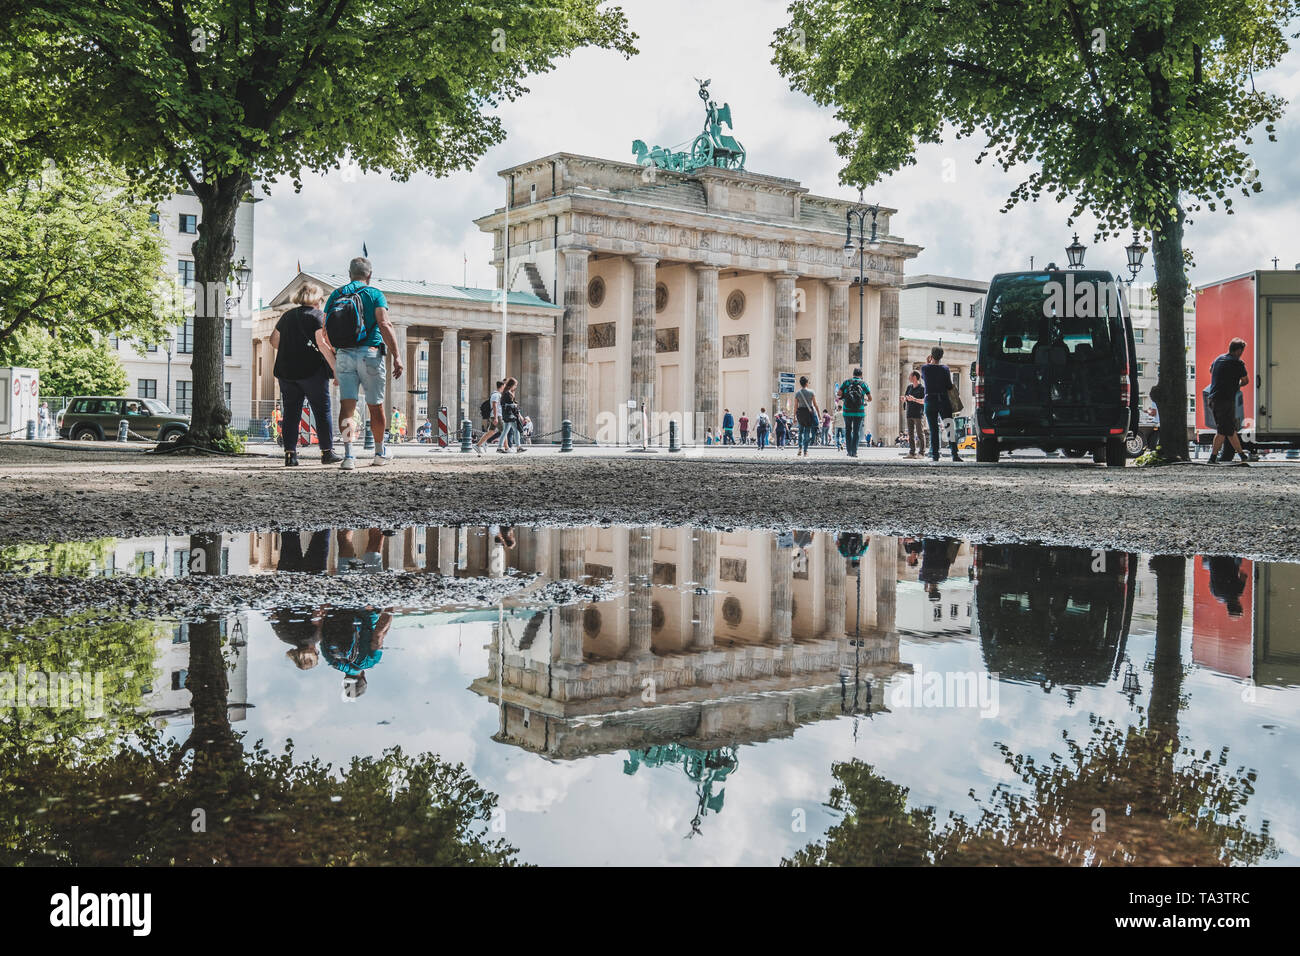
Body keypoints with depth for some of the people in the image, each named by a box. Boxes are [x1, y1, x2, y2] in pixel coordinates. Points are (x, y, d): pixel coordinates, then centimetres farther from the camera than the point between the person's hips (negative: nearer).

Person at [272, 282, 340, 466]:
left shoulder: (287, 315, 14)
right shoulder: (317, 315, -3)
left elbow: (274, 341, 20)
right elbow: (322, 343, -13)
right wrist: (335, 367, -13)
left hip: (285, 371, 5)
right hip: (311, 370, -5)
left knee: (290, 413, 7)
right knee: (322, 411, 2)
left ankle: (290, 453, 3)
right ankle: (327, 452, 2)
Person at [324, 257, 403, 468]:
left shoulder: (335, 295, 12)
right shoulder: (374, 294, 1)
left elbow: (326, 331, 8)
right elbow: (384, 325, -12)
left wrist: (334, 352, 23)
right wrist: (396, 356, -13)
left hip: (343, 355, 2)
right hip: (370, 353, -2)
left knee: (347, 405, -2)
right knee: (375, 406, 11)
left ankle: (348, 455, -16)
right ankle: (380, 453, 25)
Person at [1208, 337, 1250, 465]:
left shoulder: (1219, 358, 14)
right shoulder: (1237, 363, -8)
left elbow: (1211, 370, 34)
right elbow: (1245, 380, 2)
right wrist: (1238, 385, 23)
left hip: (1213, 398, 8)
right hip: (1226, 400, -8)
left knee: (1231, 428, 15)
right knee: (1223, 430, -4)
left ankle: (1241, 454, 19)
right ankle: (1213, 457, -3)